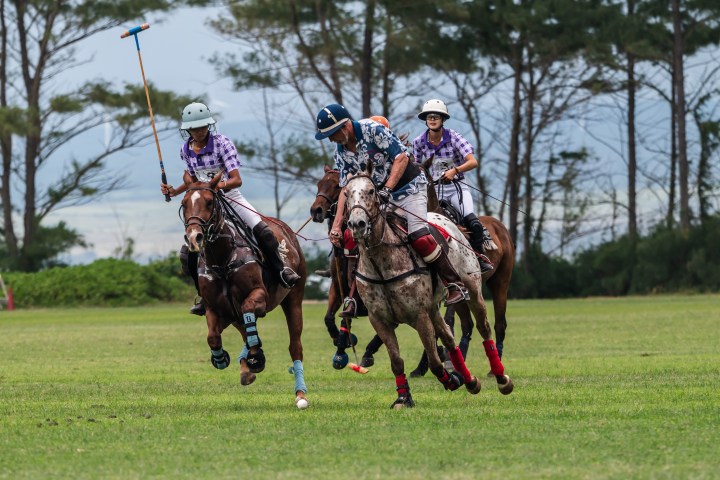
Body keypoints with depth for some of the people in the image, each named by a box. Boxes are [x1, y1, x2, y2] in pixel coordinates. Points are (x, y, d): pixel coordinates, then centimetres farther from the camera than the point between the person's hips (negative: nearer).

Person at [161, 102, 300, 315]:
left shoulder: (222, 143, -15)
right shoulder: (186, 150, 0)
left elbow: (237, 179, -20)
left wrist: (220, 184, -39)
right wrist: (175, 191, 1)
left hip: (230, 196, -4)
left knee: (262, 231, -26)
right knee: (187, 254, -6)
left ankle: (281, 271, -4)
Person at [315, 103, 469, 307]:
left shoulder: (372, 130, -19)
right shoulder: (341, 152, 2)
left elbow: (401, 158, -20)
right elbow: (345, 188, 2)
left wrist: (387, 189, -28)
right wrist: (336, 226, -7)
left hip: (408, 186, -8)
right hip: (379, 194, 8)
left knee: (419, 237, -22)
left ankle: (455, 285, -15)